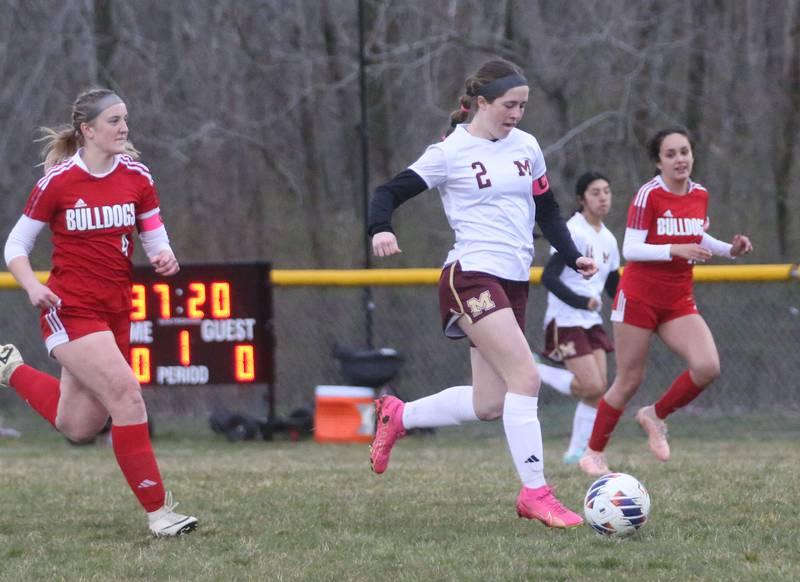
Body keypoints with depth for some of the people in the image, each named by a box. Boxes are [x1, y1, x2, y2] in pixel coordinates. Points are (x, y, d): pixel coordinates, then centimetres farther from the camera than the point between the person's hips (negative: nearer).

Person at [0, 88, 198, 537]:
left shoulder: (135, 175, 3)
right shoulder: (58, 181, -9)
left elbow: (155, 236, 9)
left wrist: (165, 257, -14)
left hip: (117, 310, 6)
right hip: (69, 309, -6)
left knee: (79, 428, 11)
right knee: (124, 391, -22)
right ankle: (158, 511, -17)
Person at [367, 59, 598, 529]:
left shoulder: (526, 147, 12)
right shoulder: (451, 153, -5)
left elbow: (547, 210, 21)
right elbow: (389, 193, -6)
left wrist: (573, 256, 6)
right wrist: (381, 229, -27)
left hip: (514, 282, 7)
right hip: (472, 277, -7)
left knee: (488, 406, 8)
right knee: (526, 378, -20)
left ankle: (397, 416, 31)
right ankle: (536, 493, -15)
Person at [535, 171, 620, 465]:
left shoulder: (608, 240, 12)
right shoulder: (572, 232, -13)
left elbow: (614, 287, 21)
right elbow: (549, 278, -19)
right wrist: (582, 302, -24)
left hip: (591, 321, 8)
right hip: (565, 320, -8)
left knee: (598, 389, 0)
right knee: (592, 386, -16)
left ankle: (578, 451, 8)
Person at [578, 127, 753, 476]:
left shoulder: (700, 195, 5)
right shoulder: (649, 195, -12)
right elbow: (631, 249, -18)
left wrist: (730, 250, 7)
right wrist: (675, 250, -29)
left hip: (679, 302, 5)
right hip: (639, 298, -5)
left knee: (707, 367, -16)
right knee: (629, 381, -1)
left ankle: (656, 415, 9)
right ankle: (593, 453, 16)